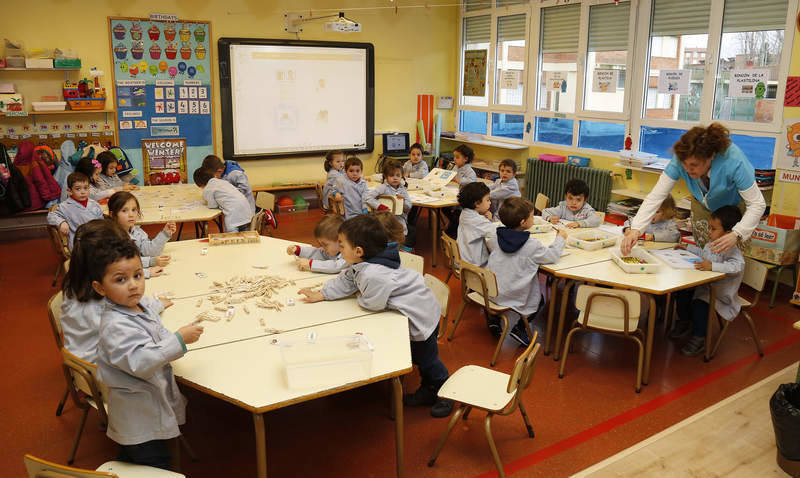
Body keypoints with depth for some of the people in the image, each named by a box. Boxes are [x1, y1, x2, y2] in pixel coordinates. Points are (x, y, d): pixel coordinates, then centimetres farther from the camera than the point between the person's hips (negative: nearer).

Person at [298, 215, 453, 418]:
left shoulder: (373, 275, -37)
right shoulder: (361, 265, -5)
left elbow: (372, 304, -24)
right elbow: (344, 281, 8)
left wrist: (360, 297, -4)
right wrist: (319, 295, 4)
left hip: (421, 315, -10)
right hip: (413, 312, 10)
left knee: (427, 359, 9)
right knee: (416, 357, 24)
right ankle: (428, 390, 42)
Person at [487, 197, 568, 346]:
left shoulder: (496, 238, -3)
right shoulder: (532, 245, -18)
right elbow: (553, 255, -7)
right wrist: (560, 238, 9)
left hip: (490, 289, 6)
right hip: (511, 294, -5)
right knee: (539, 297, 19)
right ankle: (519, 328, 11)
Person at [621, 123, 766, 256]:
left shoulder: (733, 161, -40)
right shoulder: (681, 159, -33)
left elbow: (757, 204, -33)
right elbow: (656, 196, -32)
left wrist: (736, 235, -49)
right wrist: (635, 230, -44)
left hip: (735, 206, -2)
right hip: (703, 205, 3)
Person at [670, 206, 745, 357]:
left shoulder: (731, 249, -24)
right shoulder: (710, 244, 5)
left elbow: (737, 266, -42)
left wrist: (712, 266, -49)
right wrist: (688, 247, 26)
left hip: (720, 292, -9)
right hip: (705, 285, 9)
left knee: (699, 304, -25)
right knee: (682, 294, 2)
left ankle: (699, 339, -5)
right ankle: (684, 323, 26)